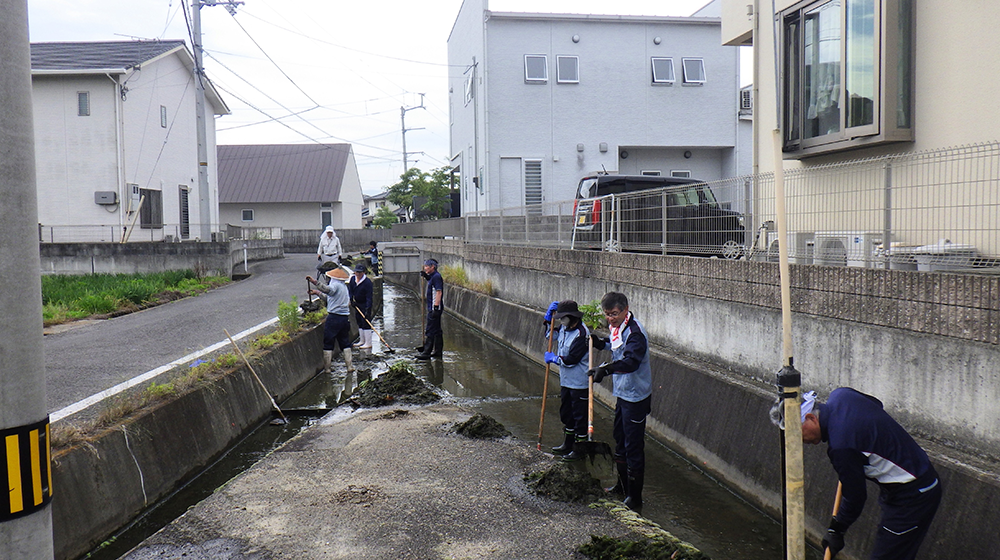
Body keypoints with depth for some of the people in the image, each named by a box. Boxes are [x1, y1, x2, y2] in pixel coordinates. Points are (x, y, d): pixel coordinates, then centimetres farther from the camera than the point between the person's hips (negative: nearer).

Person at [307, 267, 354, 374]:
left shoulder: (336, 284, -9)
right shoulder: (344, 286, 18)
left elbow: (328, 290, -34)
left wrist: (314, 282, -40)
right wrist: (317, 293, 33)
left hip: (334, 317, -8)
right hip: (345, 317, 8)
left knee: (328, 344, 2)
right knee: (345, 343, 16)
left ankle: (326, 368, 4)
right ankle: (349, 366, 14)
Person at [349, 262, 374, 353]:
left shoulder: (367, 282, -21)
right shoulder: (352, 279, 0)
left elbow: (369, 297, -23)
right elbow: (350, 290, 11)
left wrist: (367, 309, -28)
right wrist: (351, 300, -4)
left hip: (365, 305, -7)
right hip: (357, 304, 7)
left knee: (366, 323, -9)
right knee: (359, 322, 14)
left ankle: (368, 343, -6)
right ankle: (362, 341, 26)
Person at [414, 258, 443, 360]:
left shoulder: (436, 276, -15)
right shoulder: (433, 276, 14)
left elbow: (439, 292, -22)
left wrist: (436, 307, -25)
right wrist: (426, 276, 20)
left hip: (435, 308, -10)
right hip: (433, 308, 10)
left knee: (430, 331, -8)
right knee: (437, 330, 14)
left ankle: (426, 352, -7)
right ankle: (438, 351, 20)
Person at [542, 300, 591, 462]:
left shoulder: (581, 334, -23)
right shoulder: (564, 329, 5)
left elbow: (572, 359, -24)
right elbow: (549, 335, 25)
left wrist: (553, 358, -10)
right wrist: (549, 316, 10)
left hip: (579, 383, -10)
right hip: (566, 380, 10)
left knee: (580, 416, 2)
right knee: (566, 413, 20)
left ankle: (580, 449, 13)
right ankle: (568, 444, 36)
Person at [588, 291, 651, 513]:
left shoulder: (634, 332, -24)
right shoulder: (617, 328, 6)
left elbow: (631, 361, -39)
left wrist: (607, 369, -52)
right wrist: (602, 343, 8)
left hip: (636, 395, -10)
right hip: (623, 392, 10)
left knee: (633, 445, -5)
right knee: (620, 439, 21)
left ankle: (634, 498, 4)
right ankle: (622, 487, 37)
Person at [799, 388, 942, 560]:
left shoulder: (840, 445, -29)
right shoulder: (839, 395, -4)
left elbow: (855, 496, -17)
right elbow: (876, 403, 19)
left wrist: (836, 530, 0)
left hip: (911, 497, -10)